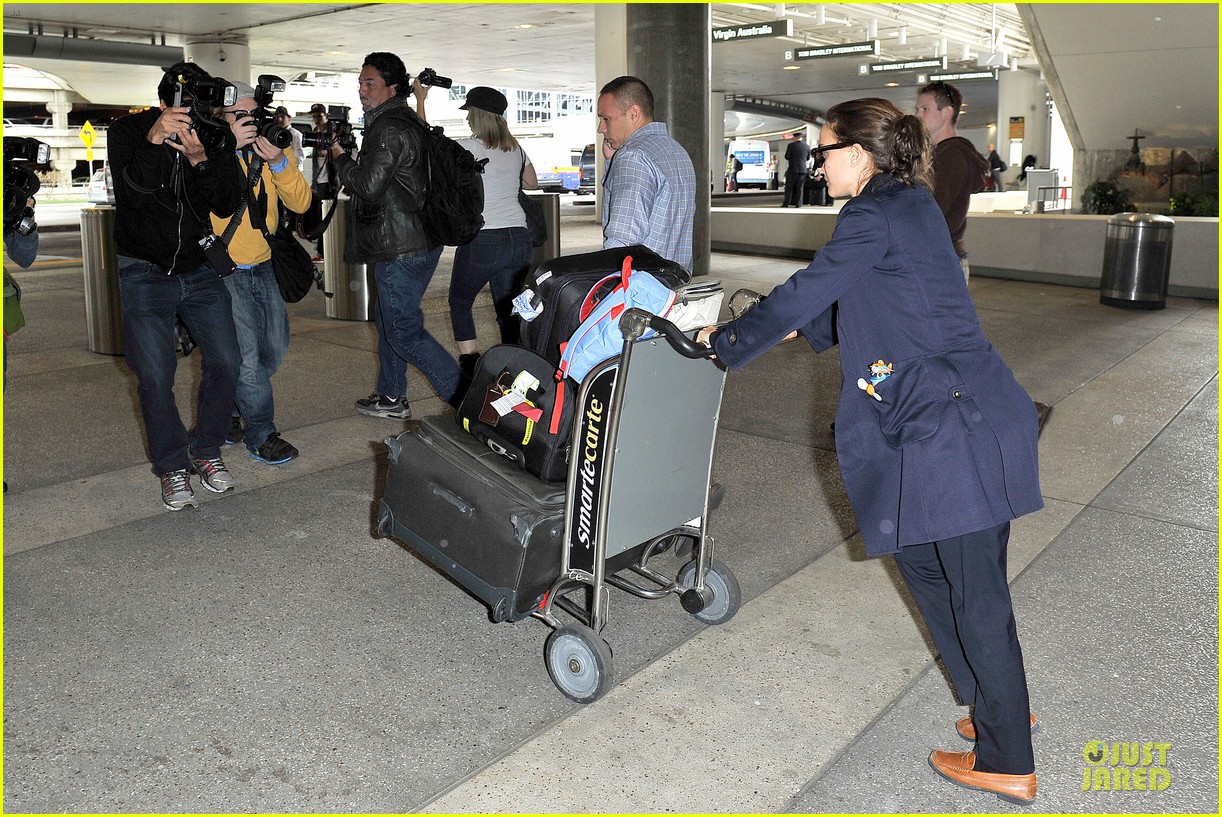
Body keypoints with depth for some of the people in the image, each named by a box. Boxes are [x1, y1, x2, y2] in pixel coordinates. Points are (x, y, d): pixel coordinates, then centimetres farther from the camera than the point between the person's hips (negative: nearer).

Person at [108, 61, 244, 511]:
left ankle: (206, 450, 19)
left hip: (201, 269, 3)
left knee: (225, 361, -1)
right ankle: (172, 466, 11)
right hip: (145, 274, -2)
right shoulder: (128, 131, -9)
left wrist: (200, 160, -28)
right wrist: (153, 142, -41)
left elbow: (227, 205, -12)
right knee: (156, 376, -5)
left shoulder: (216, 135, -4)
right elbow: (132, 192, -25)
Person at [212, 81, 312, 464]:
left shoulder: (274, 148, 3)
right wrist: (230, 146, -31)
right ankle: (261, 435, 7)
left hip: (262, 266, 6)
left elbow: (300, 203, -6)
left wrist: (279, 163, -21)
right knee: (247, 353, -6)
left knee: (275, 348, 13)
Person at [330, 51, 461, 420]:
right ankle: (391, 398, 32)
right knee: (387, 319, 21)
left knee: (404, 331, -7)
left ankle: (467, 399, -8)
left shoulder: (389, 129, -16)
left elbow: (368, 185, -21)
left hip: (401, 250, -11)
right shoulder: (409, 121, 16)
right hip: (419, 242, 11)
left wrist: (339, 156, -6)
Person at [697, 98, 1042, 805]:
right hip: (965, 418, 10)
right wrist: (800, 326, 32)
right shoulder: (914, 204, 18)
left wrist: (726, 341, 7)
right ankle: (999, 703, 34)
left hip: (956, 428, -10)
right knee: (918, 552, 20)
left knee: (976, 593, 1)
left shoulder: (872, 218, -11)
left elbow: (805, 295, -7)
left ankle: (1008, 764, 17)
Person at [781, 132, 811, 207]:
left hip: (793, 169, -3)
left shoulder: (791, 145, -8)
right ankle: (798, 203, 6)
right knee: (800, 187, 8)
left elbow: (787, 157, -7)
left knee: (789, 187, 4)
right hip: (803, 169, 3)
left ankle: (786, 203, 3)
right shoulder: (807, 146, 3)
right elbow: (808, 158, 10)